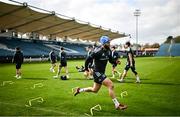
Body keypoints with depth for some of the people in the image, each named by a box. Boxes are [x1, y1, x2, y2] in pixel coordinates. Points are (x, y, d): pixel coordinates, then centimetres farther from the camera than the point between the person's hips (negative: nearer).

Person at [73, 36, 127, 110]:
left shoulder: (108, 51, 2)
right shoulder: (98, 52, -21)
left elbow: (110, 60, 14)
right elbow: (88, 60, -16)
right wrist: (86, 70, -14)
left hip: (102, 73, 9)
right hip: (97, 73, -9)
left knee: (95, 90, 21)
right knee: (111, 85, -17)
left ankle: (79, 90, 39)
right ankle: (117, 105, -7)